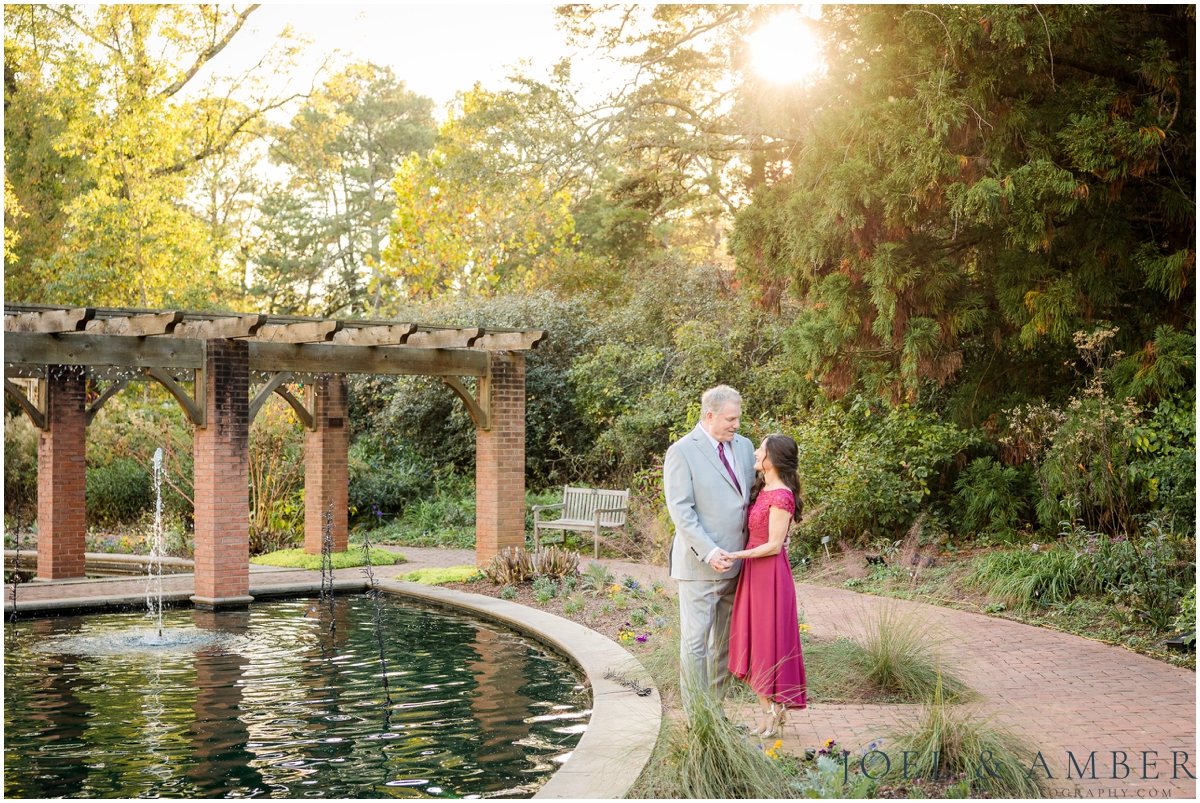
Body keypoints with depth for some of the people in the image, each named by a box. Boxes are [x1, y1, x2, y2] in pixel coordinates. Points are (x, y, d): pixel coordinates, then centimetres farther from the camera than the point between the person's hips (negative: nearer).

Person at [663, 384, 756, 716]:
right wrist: (709, 552, -23)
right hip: (700, 566, -7)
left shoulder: (743, 446, 9)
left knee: (725, 642, 14)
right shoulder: (682, 452, -10)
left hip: (735, 564, 7)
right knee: (695, 642, 0)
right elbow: (680, 511, -15)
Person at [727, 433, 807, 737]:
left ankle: (776, 711, 13)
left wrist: (736, 555, -18)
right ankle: (766, 710, 21)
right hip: (754, 573, 9)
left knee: (769, 640, 0)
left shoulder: (780, 496, -19)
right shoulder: (762, 489, 10)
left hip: (769, 574, -9)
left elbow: (774, 545, -18)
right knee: (754, 641, 12)